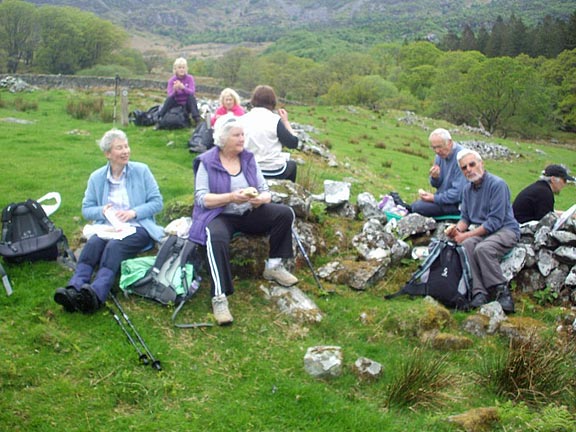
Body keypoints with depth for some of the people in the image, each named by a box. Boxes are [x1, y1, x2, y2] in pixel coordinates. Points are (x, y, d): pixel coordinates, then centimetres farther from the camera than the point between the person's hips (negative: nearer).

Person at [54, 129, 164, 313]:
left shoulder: (141, 170, 7)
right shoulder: (96, 177, 13)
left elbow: (157, 202, 4)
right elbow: (86, 209, 14)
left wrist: (133, 212, -12)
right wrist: (102, 211, -8)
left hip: (138, 228, -3)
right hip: (107, 227, 3)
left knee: (114, 246, -34)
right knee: (93, 243, -31)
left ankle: (96, 294, -55)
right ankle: (74, 290, -50)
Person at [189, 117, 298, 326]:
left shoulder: (249, 159, 9)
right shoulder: (207, 162, -4)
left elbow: (266, 191, 6)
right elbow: (201, 198, -12)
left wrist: (261, 199, -20)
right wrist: (231, 197, -26)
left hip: (249, 214, 5)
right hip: (219, 215, -5)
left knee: (285, 213, -15)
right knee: (217, 238, -39)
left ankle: (274, 266, -1)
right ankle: (219, 297, -37)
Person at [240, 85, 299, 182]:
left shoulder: (243, 119, -5)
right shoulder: (275, 120, -14)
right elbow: (293, 143, -10)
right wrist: (286, 122, 1)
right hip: (274, 172, -4)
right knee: (292, 164, 32)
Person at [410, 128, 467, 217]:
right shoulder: (440, 155, 6)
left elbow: (459, 193, -24)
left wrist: (434, 198, -20)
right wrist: (435, 177, -9)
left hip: (457, 203, -9)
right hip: (443, 196, 9)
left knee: (418, 207, -23)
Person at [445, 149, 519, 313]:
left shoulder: (497, 184, -12)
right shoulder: (467, 189, 12)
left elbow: (495, 221, -18)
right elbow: (465, 217, 19)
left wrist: (466, 235, -18)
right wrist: (458, 228, -6)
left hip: (505, 229, -6)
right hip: (480, 231, 6)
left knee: (482, 249, -35)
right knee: (467, 245, -27)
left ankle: (502, 291, -20)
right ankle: (479, 293, -31)